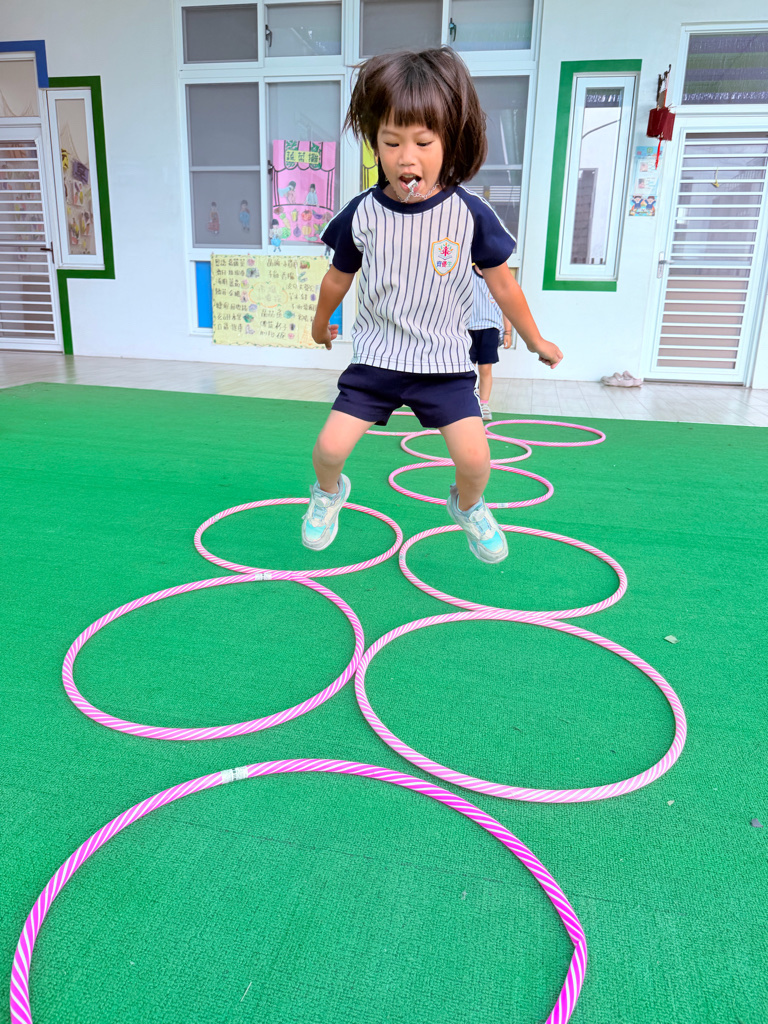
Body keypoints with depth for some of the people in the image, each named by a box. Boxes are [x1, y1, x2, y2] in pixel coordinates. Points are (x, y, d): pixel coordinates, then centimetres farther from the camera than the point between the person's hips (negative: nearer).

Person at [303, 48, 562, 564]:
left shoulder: (469, 214, -11)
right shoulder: (362, 214, -8)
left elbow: (502, 283, 2)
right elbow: (339, 277, 10)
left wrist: (536, 340, 12)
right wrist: (321, 323, 26)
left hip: (444, 364, -1)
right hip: (375, 359, 1)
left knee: (474, 455, -11)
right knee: (330, 447, -6)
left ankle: (468, 506, 27)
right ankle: (329, 494, 32)